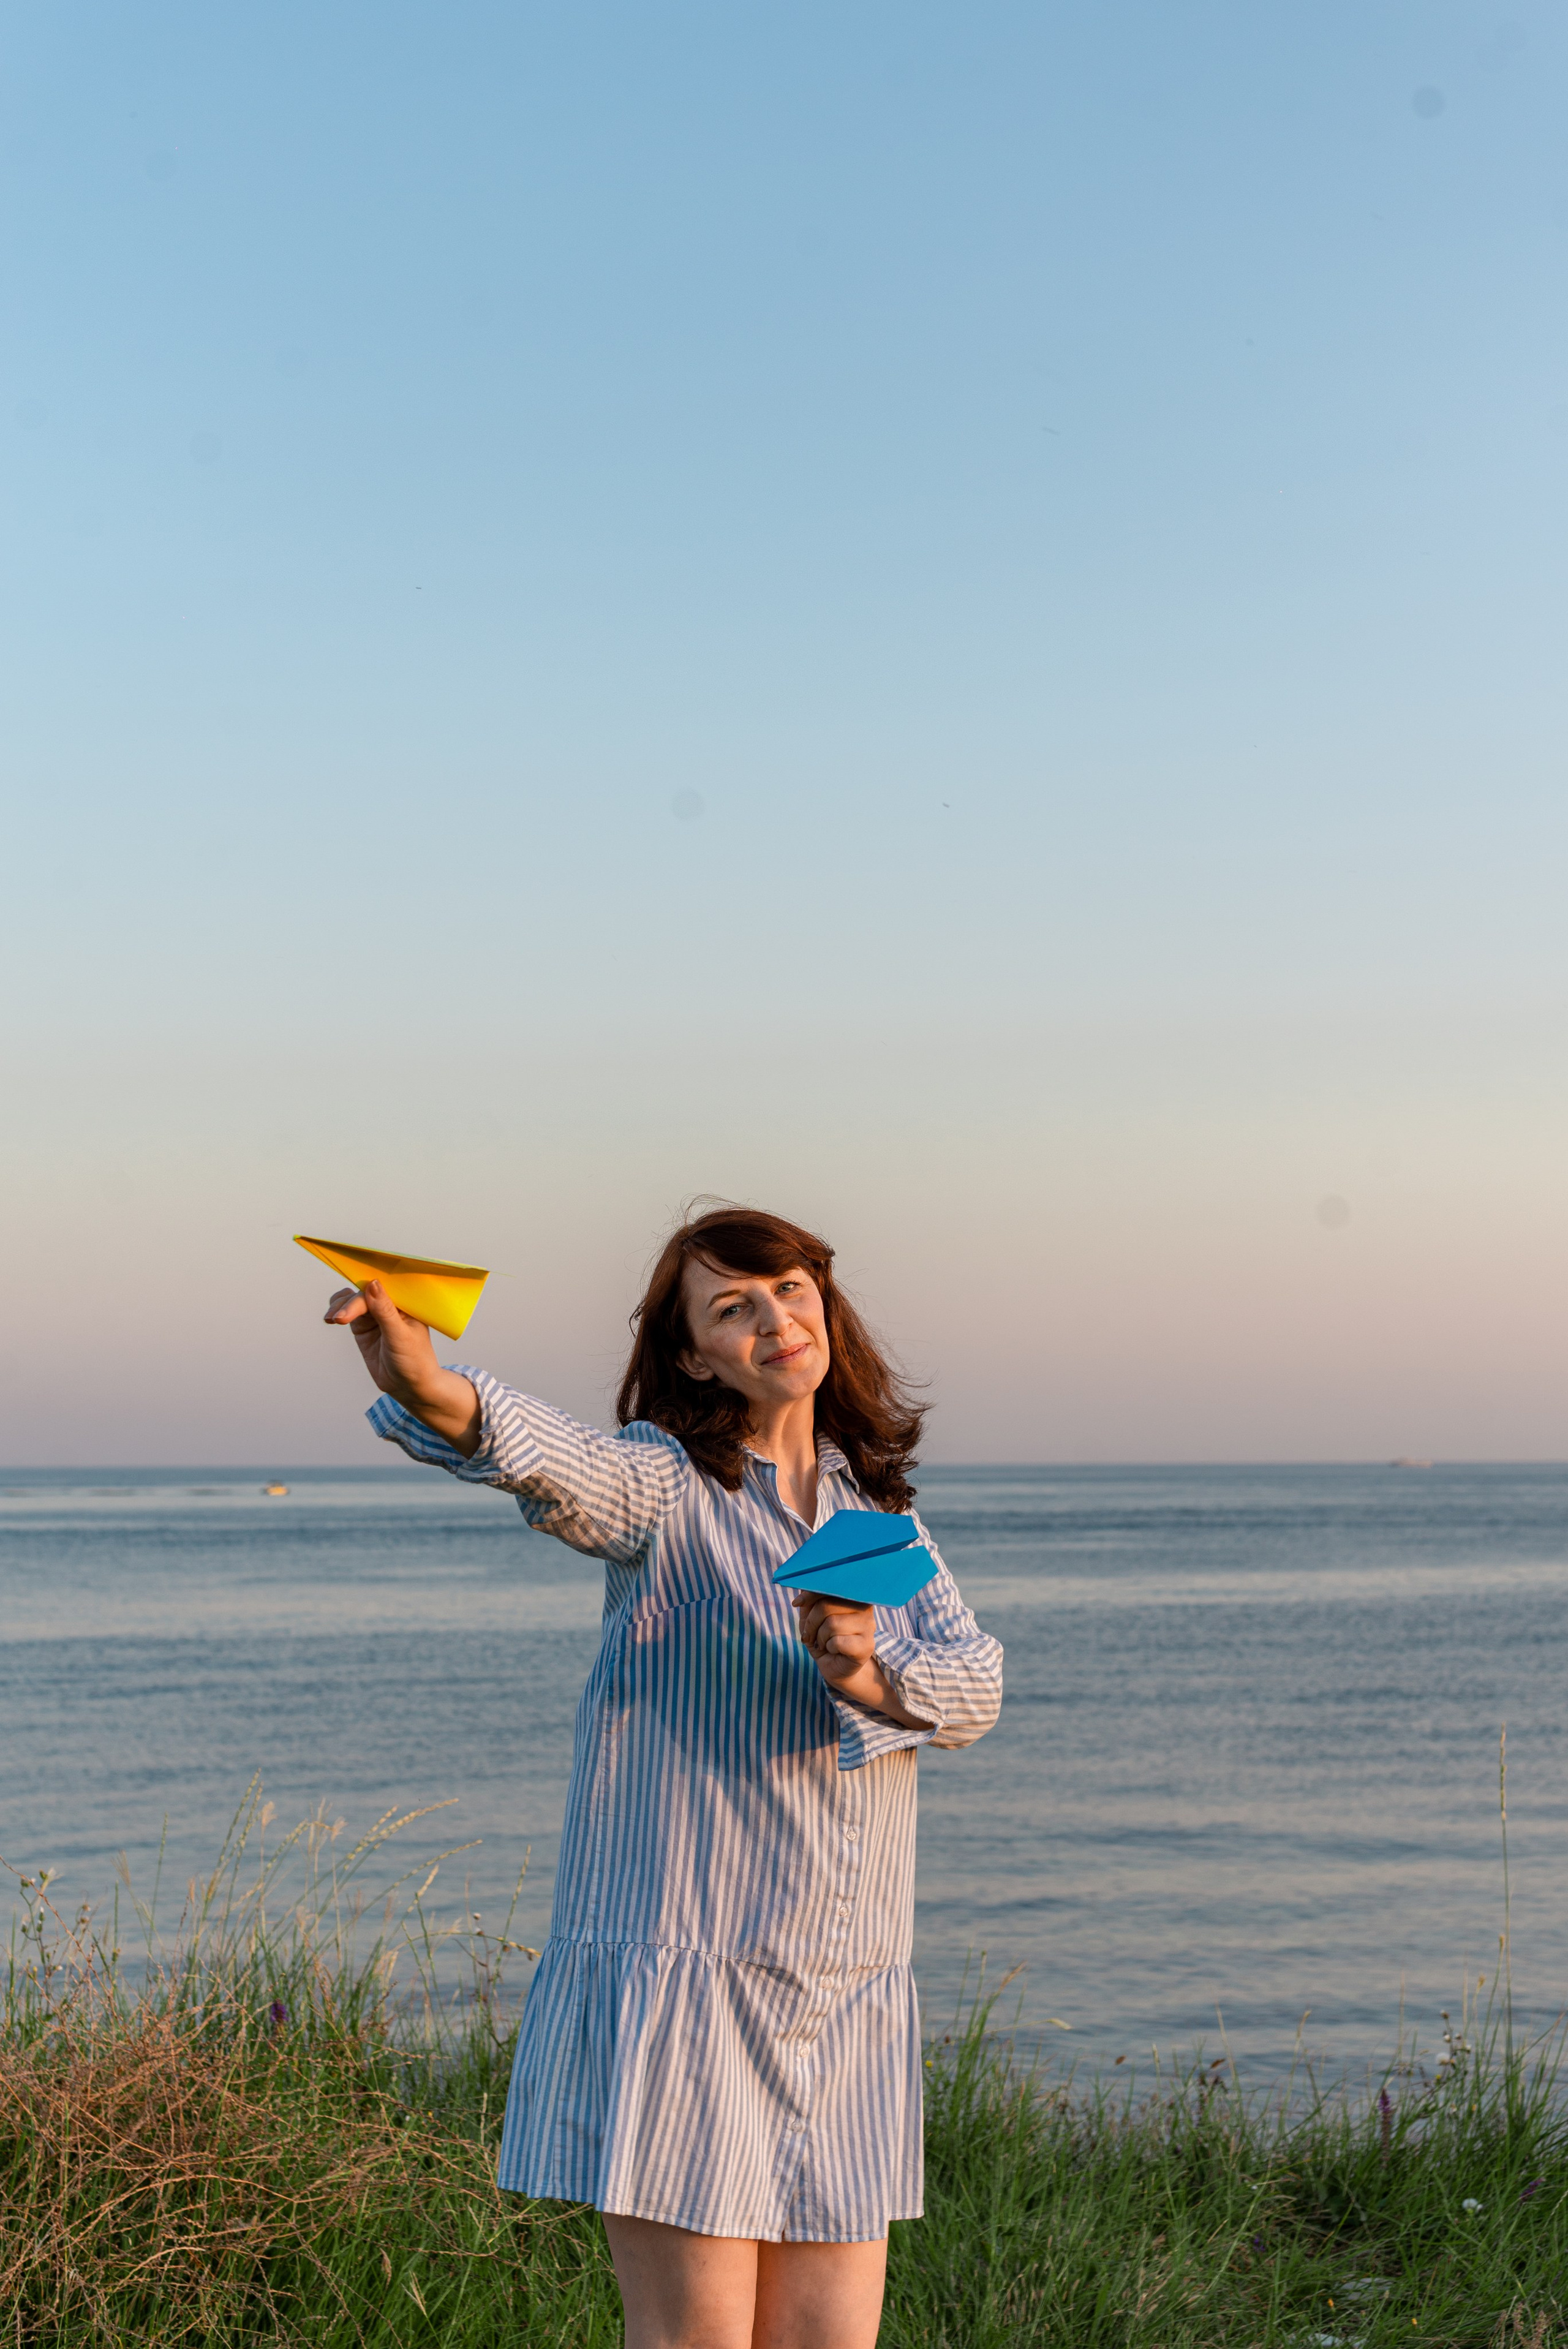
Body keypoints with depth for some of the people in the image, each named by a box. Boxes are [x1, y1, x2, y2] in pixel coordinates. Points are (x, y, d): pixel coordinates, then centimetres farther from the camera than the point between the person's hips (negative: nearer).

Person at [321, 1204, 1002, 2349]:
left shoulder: (880, 1511, 14)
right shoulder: (666, 1487, -4)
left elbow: (976, 1686, 3)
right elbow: (552, 1459, -27)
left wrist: (871, 1676, -20)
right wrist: (428, 1386, -49)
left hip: (849, 2000, 5)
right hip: (679, 1985, -5)